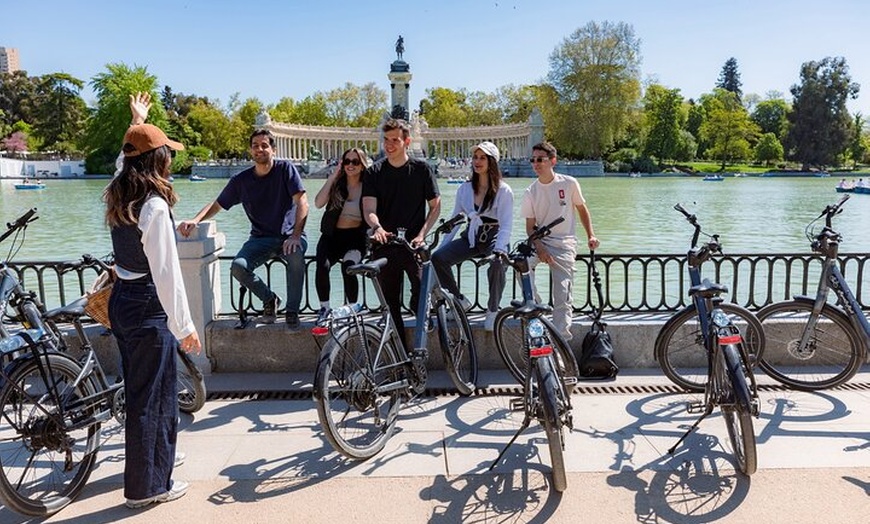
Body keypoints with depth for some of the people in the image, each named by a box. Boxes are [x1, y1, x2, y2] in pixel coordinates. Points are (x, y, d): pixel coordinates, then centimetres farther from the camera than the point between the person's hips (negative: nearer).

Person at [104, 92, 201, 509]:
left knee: (141, 386, 23)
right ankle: (146, 486, 17)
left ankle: (157, 456, 43)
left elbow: (130, 154, 29)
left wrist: (138, 121, 42)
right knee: (151, 394, 3)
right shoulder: (154, 207, -21)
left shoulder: (117, 195, 5)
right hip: (148, 307, -9)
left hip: (121, 300, 10)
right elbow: (165, 272, -22)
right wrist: (184, 326, -18)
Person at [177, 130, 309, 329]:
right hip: (261, 238, 3)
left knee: (296, 254, -38)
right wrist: (194, 220, -12)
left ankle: (292, 311, -18)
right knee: (238, 266, -25)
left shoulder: (285, 169, -5)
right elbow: (216, 206, 9)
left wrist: (295, 235, -27)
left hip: (289, 235, -3)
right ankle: (269, 299, 5)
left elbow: (302, 202, -14)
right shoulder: (241, 180, 3)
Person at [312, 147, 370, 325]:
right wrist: (333, 177, -7)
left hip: (355, 237, -2)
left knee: (348, 265, -32)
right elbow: (318, 203, -7)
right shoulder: (336, 184, 9)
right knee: (322, 265, -27)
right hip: (332, 235, 2)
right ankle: (324, 307, -6)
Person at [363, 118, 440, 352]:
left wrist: (421, 235, -6)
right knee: (390, 304, 4)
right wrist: (377, 227, -26)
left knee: (422, 297, -16)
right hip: (385, 246, 2)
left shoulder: (421, 169, 5)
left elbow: (435, 206, 7)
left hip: (414, 244, -1)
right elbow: (368, 209, -4)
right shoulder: (374, 173, 6)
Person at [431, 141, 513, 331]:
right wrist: (442, 246, -4)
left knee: (497, 264, -37)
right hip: (471, 237, 4)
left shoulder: (503, 191, -4)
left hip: (494, 238, -4)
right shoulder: (464, 189, 8)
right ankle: (459, 300, -2)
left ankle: (492, 310, -12)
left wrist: (499, 249, -31)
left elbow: (506, 225, -13)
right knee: (437, 257, -21)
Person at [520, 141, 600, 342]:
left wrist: (591, 235, 6)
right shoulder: (530, 193, 1)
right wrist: (540, 249, -16)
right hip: (540, 242, 1)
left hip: (564, 244, -1)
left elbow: (582, 209, 14)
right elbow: (530, 226, 0)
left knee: (562, 296, -9)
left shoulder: (569, 183, -1)